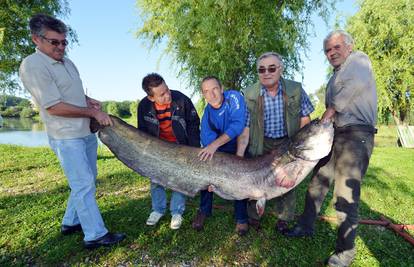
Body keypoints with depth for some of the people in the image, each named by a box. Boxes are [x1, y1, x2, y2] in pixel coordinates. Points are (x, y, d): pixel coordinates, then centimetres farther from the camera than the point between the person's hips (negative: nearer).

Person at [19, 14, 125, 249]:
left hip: (87, 132, 8)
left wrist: (88, 100, 4)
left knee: (86, 182, 16)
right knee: (84, 185, -5)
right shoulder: (32, 66, -13)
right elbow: (54, 107, -18)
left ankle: (71, 223, 32)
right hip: (67, 137, -8)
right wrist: (93, 112, -15)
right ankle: (95, 235, 7)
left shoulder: (67, 61, 11)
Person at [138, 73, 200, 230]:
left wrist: (193, 151, -14)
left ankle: (177, 212, 16)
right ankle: (158, 209, 25)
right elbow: (143, 131, -1)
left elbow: (194, 124, -13)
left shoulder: (181, 99, -24)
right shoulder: (144, 106, -17)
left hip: (180, 145, -2)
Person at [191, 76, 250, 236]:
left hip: (241, 144, -3)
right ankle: (204, 211, 14)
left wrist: (215, 144, -42)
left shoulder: (233, 97, -25)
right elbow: (207, 141, -19)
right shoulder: (207, 114, -15)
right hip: (219, 147, 3)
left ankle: (241, 218, 9)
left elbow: (238, 125, -35)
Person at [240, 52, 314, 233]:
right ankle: (254, 217, 24)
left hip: (287, 142, 1)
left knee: (288, 179, 4)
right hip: (261, 143, 0)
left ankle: (283, 219, 24)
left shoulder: (296, 89, -11)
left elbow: (305, 119, -3)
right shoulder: (249, 94, -13)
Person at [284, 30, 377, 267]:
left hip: (356, 134, -8)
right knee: (317, 182, 10)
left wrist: (330, 110, -14)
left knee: (346, 192, -8)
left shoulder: (359, 59, 1)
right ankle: (306, 226, 24)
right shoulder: (336, 76, 25)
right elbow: (334, 105, 18)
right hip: (334, 134, 9)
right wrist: (325, 123, 1)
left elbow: (356, 83, -22)